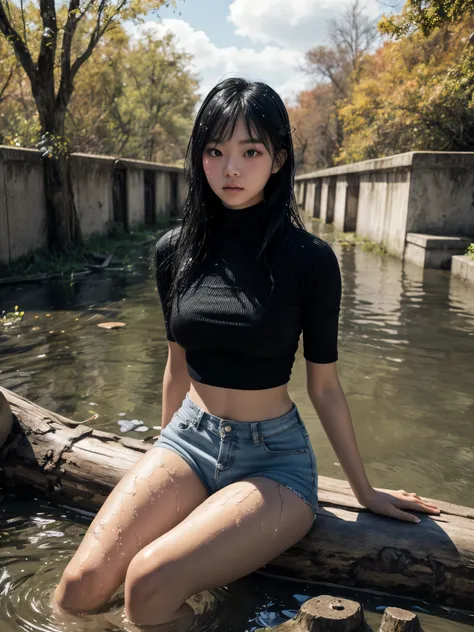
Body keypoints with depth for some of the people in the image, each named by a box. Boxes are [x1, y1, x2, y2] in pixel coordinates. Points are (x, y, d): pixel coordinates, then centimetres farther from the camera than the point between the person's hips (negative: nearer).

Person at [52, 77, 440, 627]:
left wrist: (365, 492, 6)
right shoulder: (176, 251, 0)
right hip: (188, 439, 4)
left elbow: (324, 387, -2)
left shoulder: (309, 260, -11)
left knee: (149, 583, -24)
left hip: (273, 459, -3)